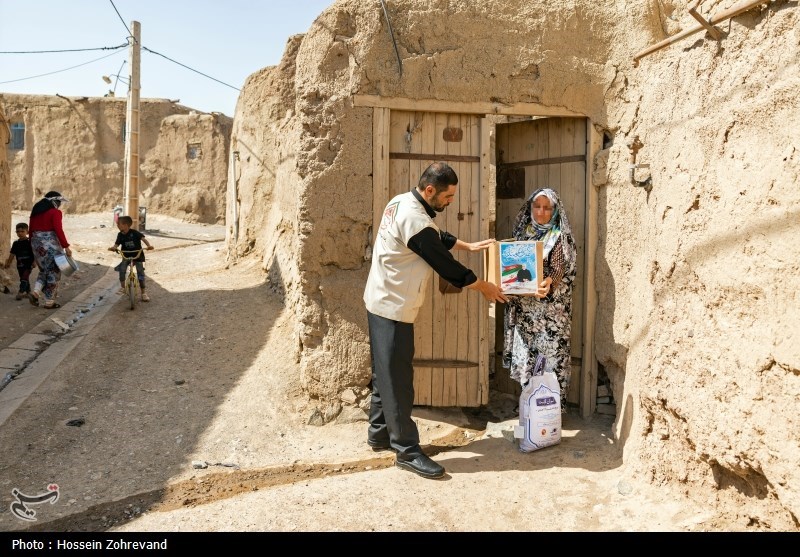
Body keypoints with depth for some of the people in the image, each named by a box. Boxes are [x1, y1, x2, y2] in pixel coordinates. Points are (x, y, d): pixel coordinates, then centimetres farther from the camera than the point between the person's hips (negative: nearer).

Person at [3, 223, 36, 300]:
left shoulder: (30, 242, -6)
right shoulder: (16, 243, 9)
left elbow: (34, 252, -8)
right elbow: (12, 254, 14)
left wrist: (34, 261, -15)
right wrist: (8, 263, 13)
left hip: (28, 264, -6)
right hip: (20, 264, 6)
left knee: (24, 278, -13)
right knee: (24, 278, 12)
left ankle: (21, 292, -15)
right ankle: (28, 291, 21)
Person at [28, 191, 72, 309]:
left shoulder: (35, 211, 12)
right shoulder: (55, 212, -10)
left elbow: (30, 229, 14)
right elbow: (58, 230, -19)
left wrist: (34, 244, 21)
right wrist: (66, 246, -17)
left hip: (36, 243, 7)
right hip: (50, 244, -7)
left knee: (44, 270, 22)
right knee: (53, 272, 4)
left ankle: (35, 292, 2)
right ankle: (49, 302, 7)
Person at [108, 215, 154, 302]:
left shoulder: (134, 232, -13)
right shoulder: (120, 235, -1)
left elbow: (143, 238, -18)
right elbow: (116, 244, -4)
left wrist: (148, 245, -35)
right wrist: (113, 248, -27)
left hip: (137, 255, -3)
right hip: (126, 256, 3)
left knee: (140, 273, -6)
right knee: (122, 269, -20)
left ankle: (143, 292, 3)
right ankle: (122, 287, 0)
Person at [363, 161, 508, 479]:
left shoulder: (402, 202, 6)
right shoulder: (415, 220, -25)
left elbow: (437, 237, 22)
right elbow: (444, 262, -17)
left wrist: (469, 246, 24)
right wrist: (483, 287, -4)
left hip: (383, 302, 10)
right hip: (393, 308, -10)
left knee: (386, 373, 18)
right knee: (397, 379, -3)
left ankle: (379, 434, 31)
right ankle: (407, 451, 7)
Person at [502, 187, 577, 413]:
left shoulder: (559, 237, -4)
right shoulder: (523, 233, 11)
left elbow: (559, 269, -16)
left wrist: (548, 284, -37)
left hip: (549, 307, -5)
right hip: (523, 305, 5)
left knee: (549, 354, -3)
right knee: (524, 355, 9)